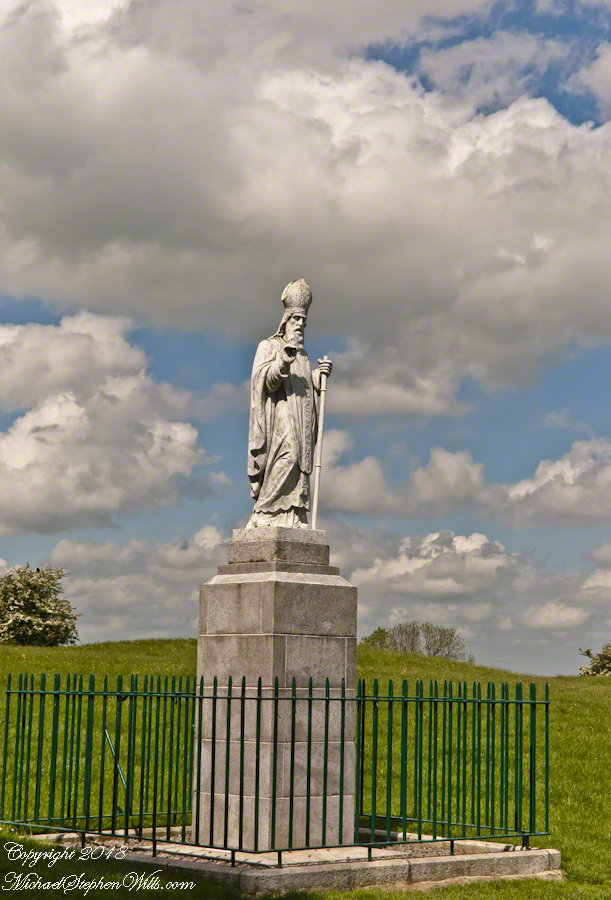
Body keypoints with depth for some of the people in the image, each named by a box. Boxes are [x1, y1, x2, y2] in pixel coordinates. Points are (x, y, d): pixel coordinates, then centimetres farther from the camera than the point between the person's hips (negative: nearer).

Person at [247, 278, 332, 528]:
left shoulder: (303, 356, 26)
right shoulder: (268, 347, 7)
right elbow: (265, 380, -10)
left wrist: (318, 376, 4)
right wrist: (286, 356, -23)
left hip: (300, 422, 7)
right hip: (279, 416, -7)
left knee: (299, 466, -3)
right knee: (286, 456, -23)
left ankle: (294, 517, -8)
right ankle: (264, 514, -21)